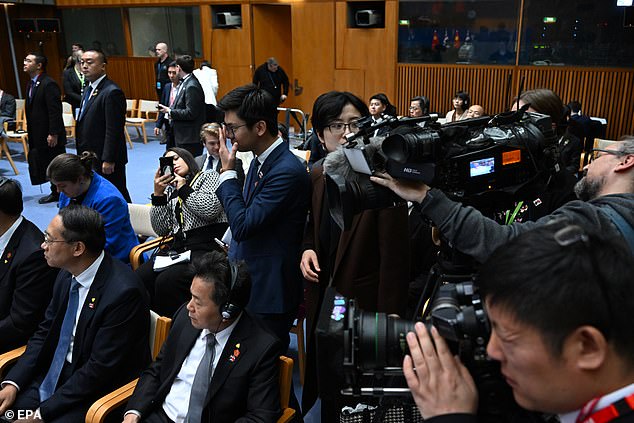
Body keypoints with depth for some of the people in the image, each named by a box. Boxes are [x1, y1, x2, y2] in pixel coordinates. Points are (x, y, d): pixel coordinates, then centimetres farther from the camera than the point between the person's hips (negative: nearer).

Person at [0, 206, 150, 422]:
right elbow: (44, 333, 9)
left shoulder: (123, 291, -25)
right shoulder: (68, 274, -1)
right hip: (54, 374, 7)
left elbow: (100, 369, -21)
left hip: (98, 390, -7)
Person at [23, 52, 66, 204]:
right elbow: (31, 109, 18)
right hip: (38, 135, 9)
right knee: (48, 166, 15)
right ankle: (56, 193, 26)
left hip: (51, 136, -9)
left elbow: (55, 111, -20)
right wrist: (31, 132, 16)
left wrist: (53, 134, -22)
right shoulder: (31, 84, 13)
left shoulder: (49, 84, -17)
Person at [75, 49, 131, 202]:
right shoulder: (88, 88, 14)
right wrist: (83, 154, 18)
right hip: (91, 158, 10)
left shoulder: (112, 92, -17)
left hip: (107, 161, -10)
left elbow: (114, 130, -21)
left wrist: (108, 160, -22)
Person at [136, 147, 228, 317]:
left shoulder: (209, 176, 11)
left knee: (167, 281, -30)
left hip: (207, 247, -5)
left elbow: (210, 209, -10)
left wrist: (183, 188, 1)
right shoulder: (170, 190, 23)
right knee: (139, 278, -21)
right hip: (179, 248, 5)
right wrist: (158, 194, 5)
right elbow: (161, 230, 13)